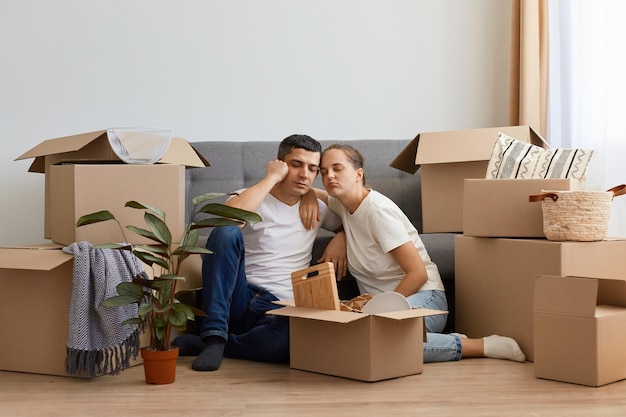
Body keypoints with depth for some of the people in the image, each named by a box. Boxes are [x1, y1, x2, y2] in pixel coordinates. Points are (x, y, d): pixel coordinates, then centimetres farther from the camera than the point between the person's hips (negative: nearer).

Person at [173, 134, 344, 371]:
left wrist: (340, 240, 8)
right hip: (237, 299, -1)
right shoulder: (251, 198, 3)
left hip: (279, 310, 2)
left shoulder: (317, 208, 18)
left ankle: (202, 344, -19)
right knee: (227, 232, -30)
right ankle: (214, 336, -28)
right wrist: (271, 178, -11)